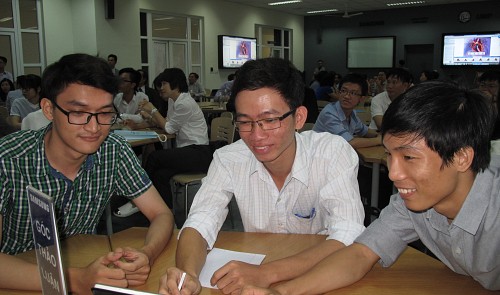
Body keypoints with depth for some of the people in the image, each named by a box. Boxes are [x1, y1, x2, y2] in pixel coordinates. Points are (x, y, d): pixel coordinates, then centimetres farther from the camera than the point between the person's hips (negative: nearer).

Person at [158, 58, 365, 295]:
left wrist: (266, 274, -38)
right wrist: (188, 275, -36)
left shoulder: (334, 153, -19)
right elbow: (199, 226, -14)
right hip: (255, 268, 2)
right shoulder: (228, 159, -10)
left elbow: (349, 240, -26)